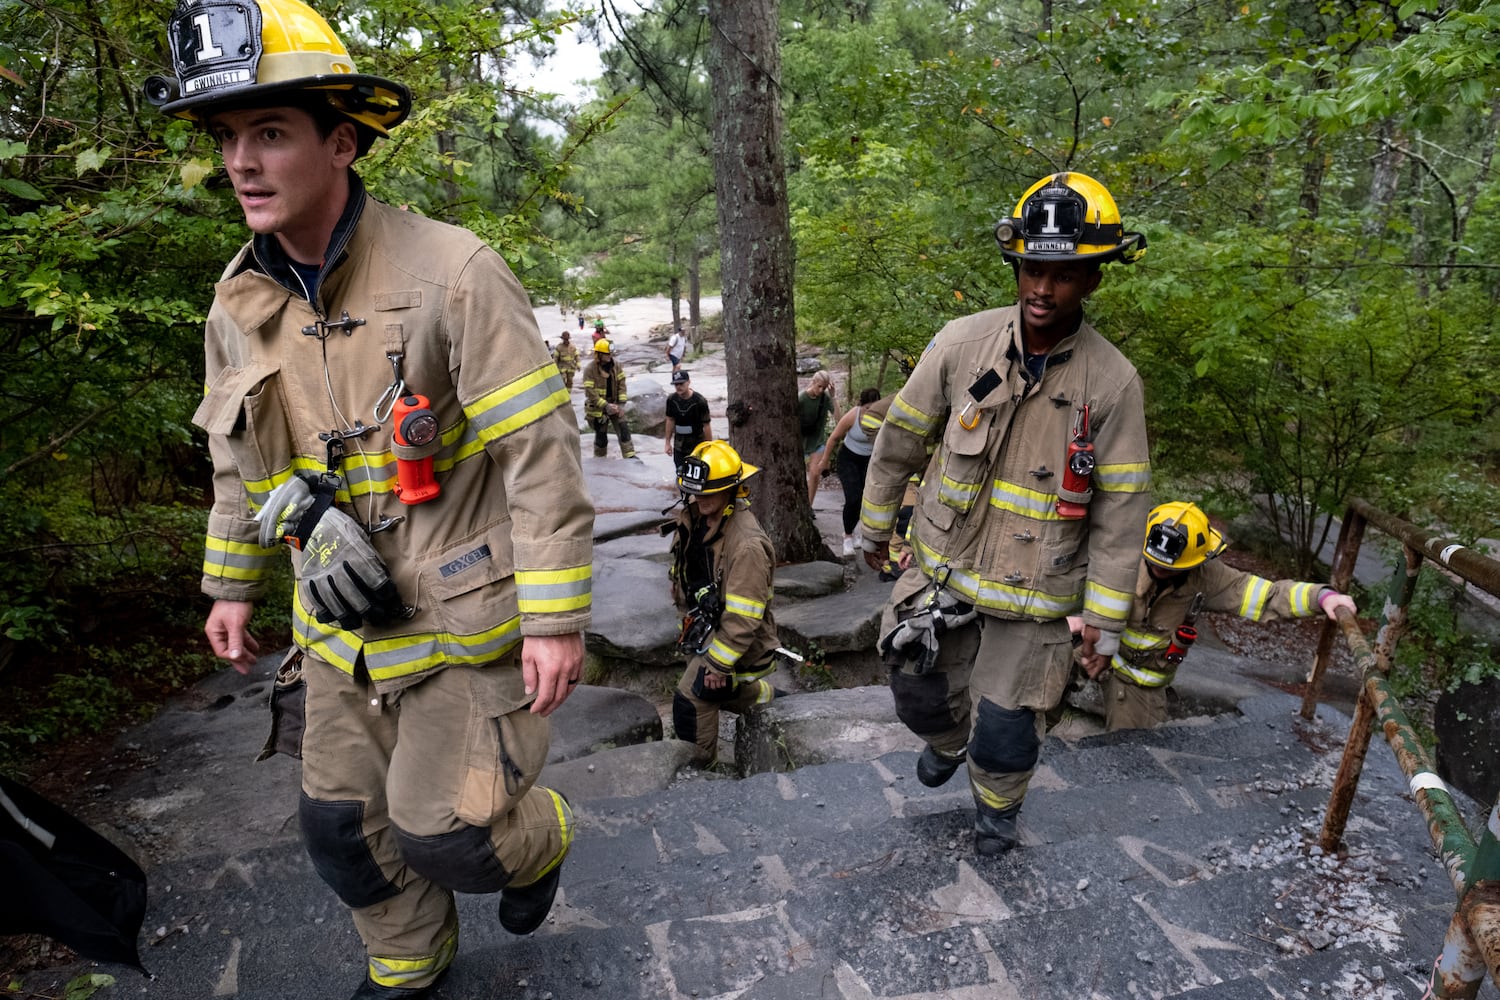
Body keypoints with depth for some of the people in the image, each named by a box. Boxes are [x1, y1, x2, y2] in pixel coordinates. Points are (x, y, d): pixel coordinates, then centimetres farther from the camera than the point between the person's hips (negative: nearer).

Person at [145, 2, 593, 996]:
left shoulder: (450, 271, -18)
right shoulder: (238, 304, 3)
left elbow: (541, 449, -19)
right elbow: (239, 461, 17)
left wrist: (557, 619, -20)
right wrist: (233, 585, 22)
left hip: (464, 619, -6)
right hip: (341, 628, 7)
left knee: (443, 829, 0)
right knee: (343, 827, 18)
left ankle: (539, 839, 37)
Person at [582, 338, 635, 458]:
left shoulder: (615, 366, -2)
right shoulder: (590, 370, -17)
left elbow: (621, 384, 1)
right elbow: (590, 393, -20)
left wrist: (621, 404, -9)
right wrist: (606, 406, -24)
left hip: (614, 405, 4)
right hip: (598, 408, -4)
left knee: (623, 430, -2)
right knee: (601, 436, 7)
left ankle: (630, 456, 2)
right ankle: (599, 460, 25)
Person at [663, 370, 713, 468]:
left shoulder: (699, 401, -16)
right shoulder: (671, 400, -1)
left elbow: (706, 425, -13)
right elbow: (670, 420, 9)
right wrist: (668, 443, 10)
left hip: (697, 446, -5)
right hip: (679, 446, 5)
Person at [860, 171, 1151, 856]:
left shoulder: (1113, 382, -12)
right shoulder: (963, 343, -11)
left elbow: (1121, 508, -7)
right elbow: (900, 439, 1)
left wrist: (1105, 615, -6)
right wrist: (874, 524, 10)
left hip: (1034, 591, -1)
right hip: (942, 564, 2)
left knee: (1005, 728, 7)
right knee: (922, 692, 17)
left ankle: (997, 805, 43)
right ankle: (947, 744, 55)